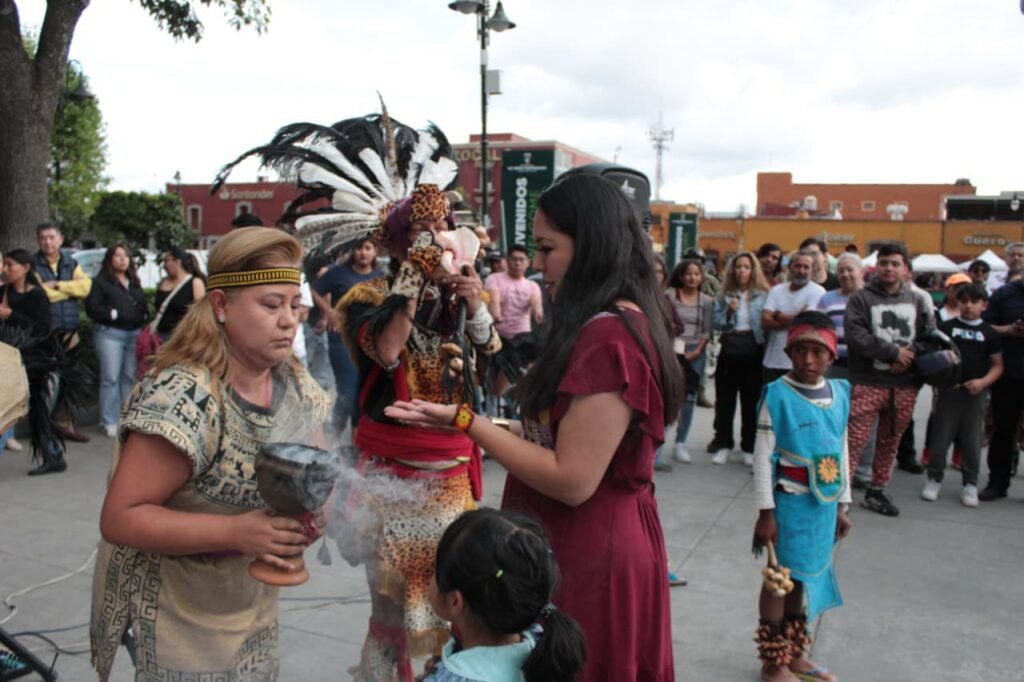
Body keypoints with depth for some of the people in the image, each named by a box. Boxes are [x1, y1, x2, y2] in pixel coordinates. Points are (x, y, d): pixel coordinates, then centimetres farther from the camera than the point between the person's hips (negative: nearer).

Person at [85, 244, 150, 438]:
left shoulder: (134, 282, 21)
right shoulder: (101, 282, 2)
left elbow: (144, 306, 20)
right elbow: (92, 308, -7)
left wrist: (144, 315, 0)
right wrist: (113, 313, -14)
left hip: (134, 333, 5)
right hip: (109, 333, -5)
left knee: (130, 377, 7)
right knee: (111, 378, -6)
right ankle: (109, 422, -2)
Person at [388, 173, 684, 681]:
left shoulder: (609, 338, -23)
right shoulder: (622, 325, 10)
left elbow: (571, 480, -25)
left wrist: (464, 421, -20)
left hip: (590, 554, -10)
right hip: (593, 543, 10)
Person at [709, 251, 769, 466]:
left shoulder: (763, 295, 2)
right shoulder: (724, 295, 7)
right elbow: (717, 324, 2)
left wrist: (764, 346, -13)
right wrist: (729, 312, -14)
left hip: (754, 348, -1)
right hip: (729, 346, 2)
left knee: (751, 399, 6)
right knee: (725, 398, 6)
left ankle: (749, 447, 16)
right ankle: (723, 443, 17)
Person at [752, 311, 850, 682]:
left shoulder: (839, 393, 3)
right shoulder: (778, 395, -15)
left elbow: (841, 452, 12)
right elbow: (763, 457, -13)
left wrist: (842, 505, 14)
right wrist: (765, 512, -13)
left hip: (824, 504, 6)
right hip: (791, 501, -6)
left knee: (805, 576, 18)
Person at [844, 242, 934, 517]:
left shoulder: (917, 300, 10)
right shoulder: (861, 298, -2)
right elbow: (856, 336, -13)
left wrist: (910, 357, -10)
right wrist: (893, 352, -14)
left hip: (905, 385, 4)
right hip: (868, 383, -4)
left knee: (890, 442, 14)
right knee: (855, 440, -9)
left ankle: (876, 491, 27)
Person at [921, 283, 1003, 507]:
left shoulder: (989, 333, 6)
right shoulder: (946, 327, 2)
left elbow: (997, 365, 7)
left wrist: (983, 381, -11)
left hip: (976, 393, 1)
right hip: (948, 390, -1)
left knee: (972, 440, 7)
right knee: (940, 436, 2)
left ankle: (970, 484, 18)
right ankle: (934, 478, 16)